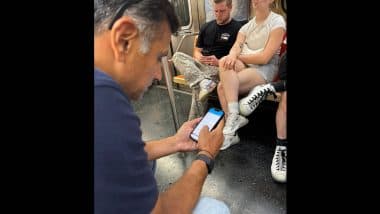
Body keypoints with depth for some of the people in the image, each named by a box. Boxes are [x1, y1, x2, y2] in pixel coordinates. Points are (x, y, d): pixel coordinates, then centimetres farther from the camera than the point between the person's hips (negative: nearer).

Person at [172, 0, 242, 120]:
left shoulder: (237, 28, 1)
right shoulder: (206, 27, 18)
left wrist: (220, 62, -19)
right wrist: (199, 58, -4)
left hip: (220, 69, -5)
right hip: (201, 65, 6)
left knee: (198, 87, -35)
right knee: (177, 56, -22)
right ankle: (203, 82, -45)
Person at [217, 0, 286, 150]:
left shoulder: (277, 22, -3)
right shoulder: (246, 27, 16)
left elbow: (265, 58, -13)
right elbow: (235, 48, -2)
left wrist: (239, 57, -4)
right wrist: (232, 58, -26)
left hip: (265, 69, -6)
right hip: (244, 66, 6)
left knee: (224, 86, -29)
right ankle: (231, 133, -20)